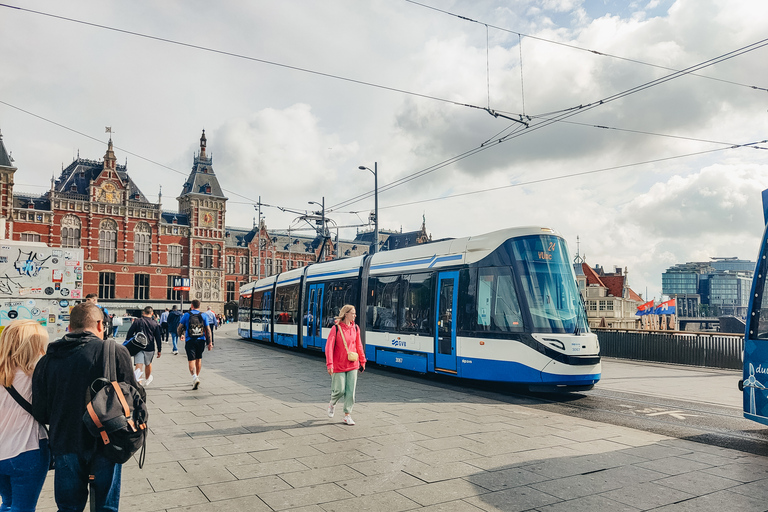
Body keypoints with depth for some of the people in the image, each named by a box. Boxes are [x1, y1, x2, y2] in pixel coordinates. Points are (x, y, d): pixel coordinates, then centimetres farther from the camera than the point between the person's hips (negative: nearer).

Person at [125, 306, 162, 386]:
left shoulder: (137, 321, 0)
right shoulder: (155, 324, 3)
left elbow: (129, 334, 1)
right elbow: (158, 338, 5)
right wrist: (159, 350, 11)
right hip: (149, 348, 2)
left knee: (139, 365, -9)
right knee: (148, 364, 22)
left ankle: (138, 382, -29)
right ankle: (147, 379, 42)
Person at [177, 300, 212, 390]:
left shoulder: (186, 315, -1)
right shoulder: (203, 316, 3)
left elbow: (179, 328, 3)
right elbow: (208, 330, 0)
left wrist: (181, 335, 24)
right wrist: (209, 343, 3)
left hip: (190, 341, -3)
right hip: (201, 341, 3)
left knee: (191, 360, -4)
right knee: (198, 359, 18)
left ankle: (194, 377, -24)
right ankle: (197, 377, 27)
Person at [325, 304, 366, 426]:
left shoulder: (355, 328, 4)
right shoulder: (336, 328, -11)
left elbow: (358, 345, 13)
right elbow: (329, 347, -13)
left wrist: (362, 361, 17)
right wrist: (329, 364, -18)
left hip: (352, 364, 4)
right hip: (339, 365, -4)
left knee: (351, 391, 3)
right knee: (340, 390, 0)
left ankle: (347, 415, 16)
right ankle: (332, 404, 32)